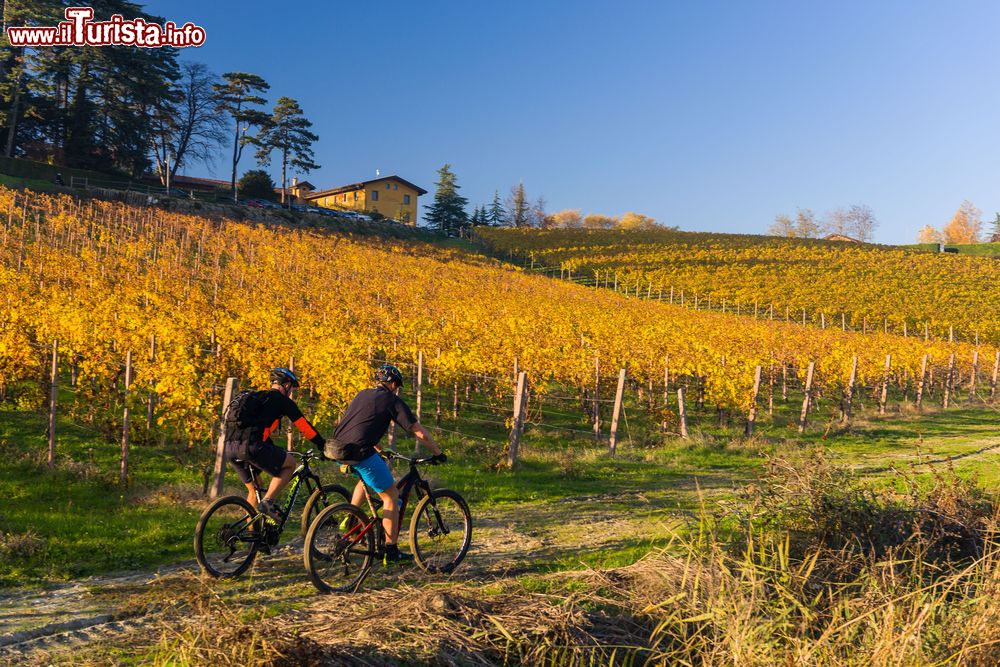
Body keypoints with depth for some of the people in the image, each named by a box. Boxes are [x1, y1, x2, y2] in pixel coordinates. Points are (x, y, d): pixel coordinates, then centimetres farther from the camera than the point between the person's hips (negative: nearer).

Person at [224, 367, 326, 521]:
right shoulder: (282, 400, 7)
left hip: (230, 448, 8)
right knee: (290, 464, 11)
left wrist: (278, 454, 46)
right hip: (250, 446, -8)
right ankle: (267, 502, -1)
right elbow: (304, 426, 10)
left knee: (254, 489, 23)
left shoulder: (256, 397, 30)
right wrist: (323, 445, 20)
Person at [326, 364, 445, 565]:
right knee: (391, 496, 6)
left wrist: (379, 451, 47)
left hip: (338, 448, 8)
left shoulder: (363, 394, 23)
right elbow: (420, 433, 1)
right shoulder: (392, 400, 3)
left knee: (367, 477, 37)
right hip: (359, 452, -8)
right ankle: (392, 552, 8)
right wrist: (438, 454, 14)